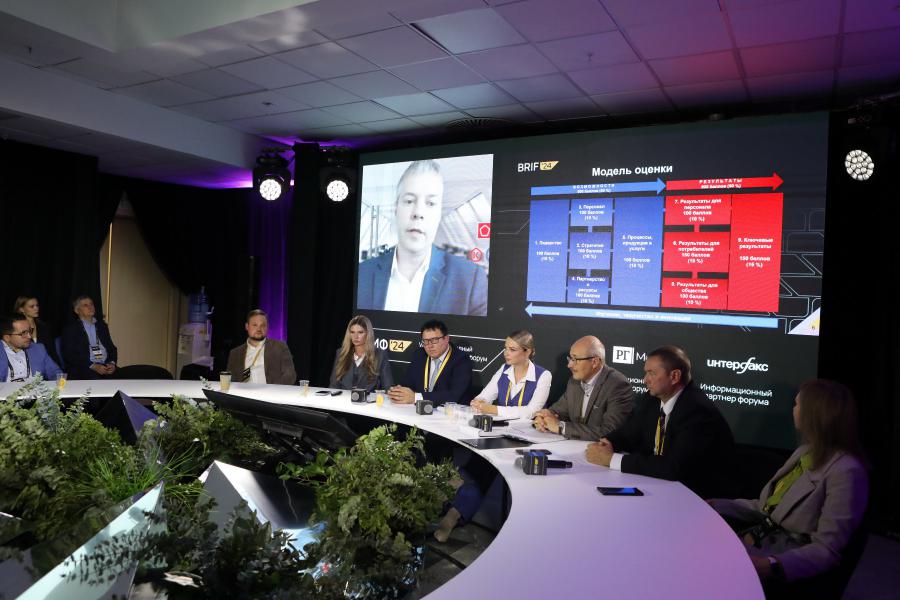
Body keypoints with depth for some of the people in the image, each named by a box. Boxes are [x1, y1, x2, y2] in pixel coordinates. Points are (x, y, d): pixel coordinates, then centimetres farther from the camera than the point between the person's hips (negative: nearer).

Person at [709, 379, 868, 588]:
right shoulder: (805, 452, 13)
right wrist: (715, 506, 7)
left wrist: (770, 566, -32)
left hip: (784, 564, -8)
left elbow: (826, 550, -18)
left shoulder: (845, 471, -15)